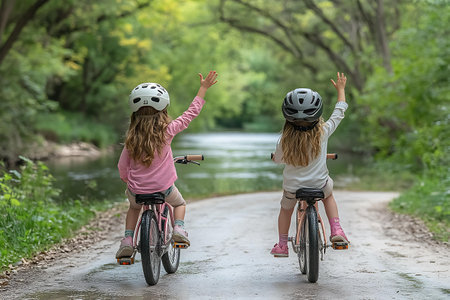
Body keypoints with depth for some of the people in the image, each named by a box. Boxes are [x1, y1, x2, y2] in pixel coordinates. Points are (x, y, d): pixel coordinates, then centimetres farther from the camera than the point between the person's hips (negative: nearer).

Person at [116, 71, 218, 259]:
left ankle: (127, 240, 16)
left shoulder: (132, 138, -6)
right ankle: (179, 229, 3)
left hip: (137, 190, 2)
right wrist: (203, 88, 4)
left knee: (134, 207, 34)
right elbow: (190, 113, -4)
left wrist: (128, 181, 22)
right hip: (164, 188, -2)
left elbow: (122, 167, 1)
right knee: (180, 203, 29)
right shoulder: (167, 131, -12)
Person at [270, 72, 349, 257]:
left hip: (292, 187, 0)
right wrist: (341, 88, 9)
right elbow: (339, 112, -5)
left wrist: (275, 156, 23)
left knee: (286, 208, 29)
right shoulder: (323, 132, -21)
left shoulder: (285, 140, -20)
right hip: (319, 184, 0)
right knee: (328, 195, 33)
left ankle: (282, 245, 34)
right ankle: (336, 230, 17)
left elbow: (277, 159, -1)